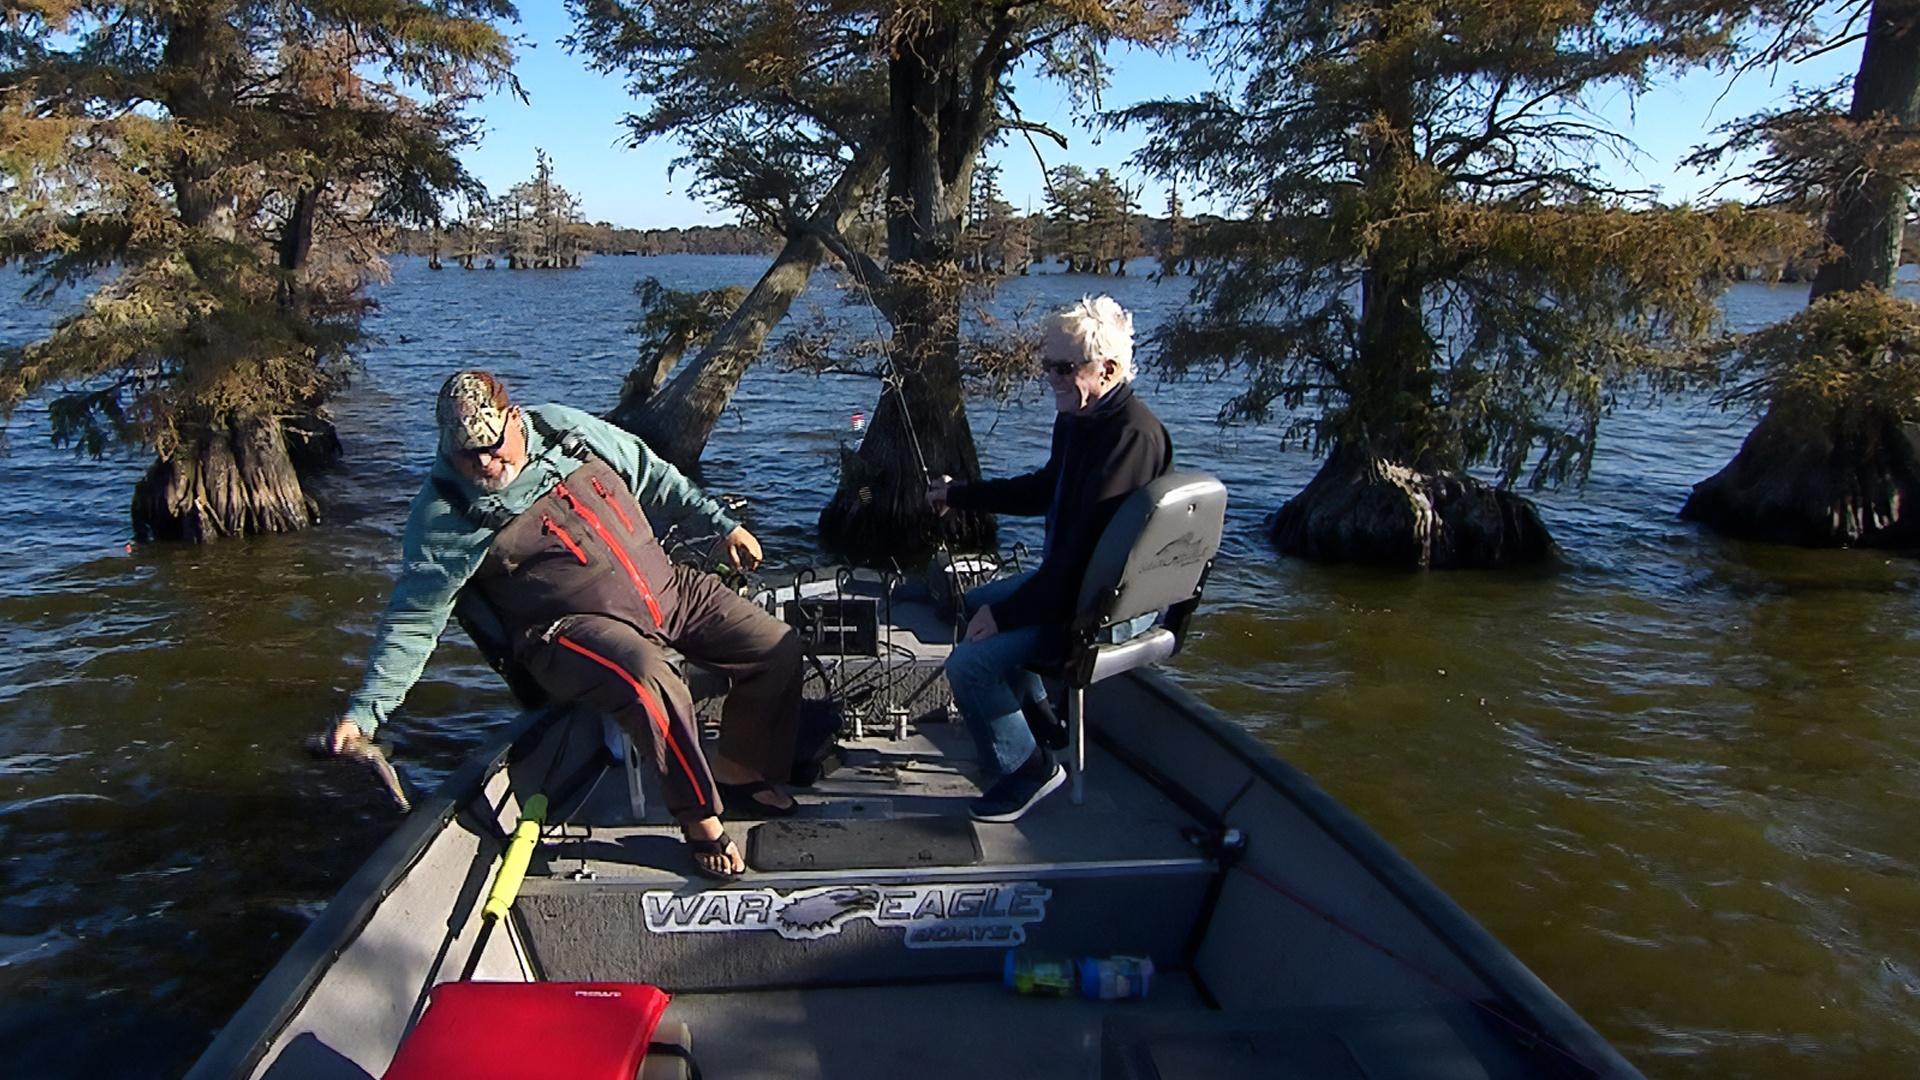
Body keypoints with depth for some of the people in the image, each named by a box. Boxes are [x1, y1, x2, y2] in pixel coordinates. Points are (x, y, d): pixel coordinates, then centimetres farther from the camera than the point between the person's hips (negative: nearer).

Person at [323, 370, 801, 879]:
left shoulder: (566, 428, 1)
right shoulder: (447, 515, -11)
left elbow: (654, 478, 15)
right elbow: (412, 621, -9)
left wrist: (722, 523, 17)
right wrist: (364, 711, -17)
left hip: (667, 587, 6)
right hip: (576, 627, -6)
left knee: (777, 648, -1)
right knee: (649, 683, -37)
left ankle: (738, 772, 20)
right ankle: (701, 821, -16)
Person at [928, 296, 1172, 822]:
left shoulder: (1132, 435, -26)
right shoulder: (1078, 418, 5)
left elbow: (1087, 547, -29)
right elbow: (1046, 489, 24)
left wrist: (1006, 612, -24)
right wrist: (959, 494, 28)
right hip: (1075, 577, 11)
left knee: (971, 661, -21)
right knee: (975, 602, 28)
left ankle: (1027, 768, 0)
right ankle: (1038, 712, 38)